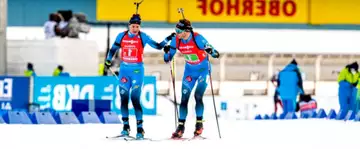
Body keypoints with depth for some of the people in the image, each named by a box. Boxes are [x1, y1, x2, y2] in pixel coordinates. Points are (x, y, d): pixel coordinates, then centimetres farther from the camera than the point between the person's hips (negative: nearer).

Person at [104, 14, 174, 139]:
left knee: (135, 98, -11)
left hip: (137, 70, -3)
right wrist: (108, 60, 11)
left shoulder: (143, 37, -3)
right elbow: (113, 49, 17)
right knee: (124, 97, 2)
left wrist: (167, 39, -11)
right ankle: (126, 125, 14)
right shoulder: (122, 36, 3)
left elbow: (158, 46, -1)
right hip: (124, 69, 3)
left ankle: (140, 128, -8)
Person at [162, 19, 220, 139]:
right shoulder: (176, 40, -13)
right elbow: (168, 59, -4)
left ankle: (199, 124, 2)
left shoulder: (197, 38, -26)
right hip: (189, 70, 4)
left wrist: (213, 52, -49)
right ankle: (181, 126, 4)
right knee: (184, 98, -1)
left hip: (203, 69, -4)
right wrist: (167, 52, -26)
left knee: (198, 96, -13)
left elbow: (209, 49, -26)